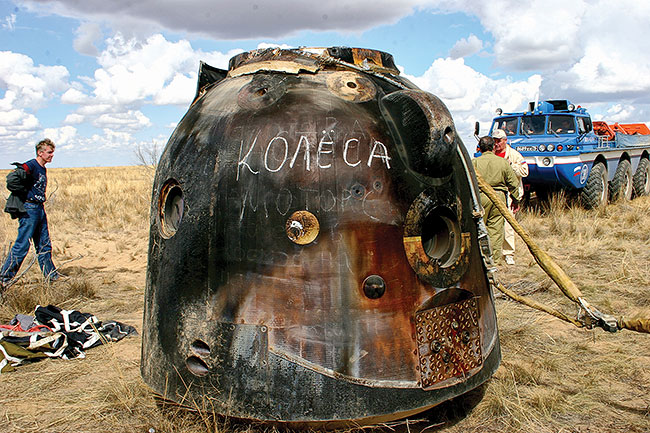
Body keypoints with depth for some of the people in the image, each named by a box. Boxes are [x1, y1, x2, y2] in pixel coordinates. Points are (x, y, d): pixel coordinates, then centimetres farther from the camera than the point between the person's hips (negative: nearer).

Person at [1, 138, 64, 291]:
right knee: (22, 245, -5)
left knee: (44, 245, 13)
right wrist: (25, 194, -16)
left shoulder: (43, 169, 15)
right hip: (29, 209, -9)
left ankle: (51, 275, 20)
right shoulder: (31, 166, -13)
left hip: (39, 209, 9)